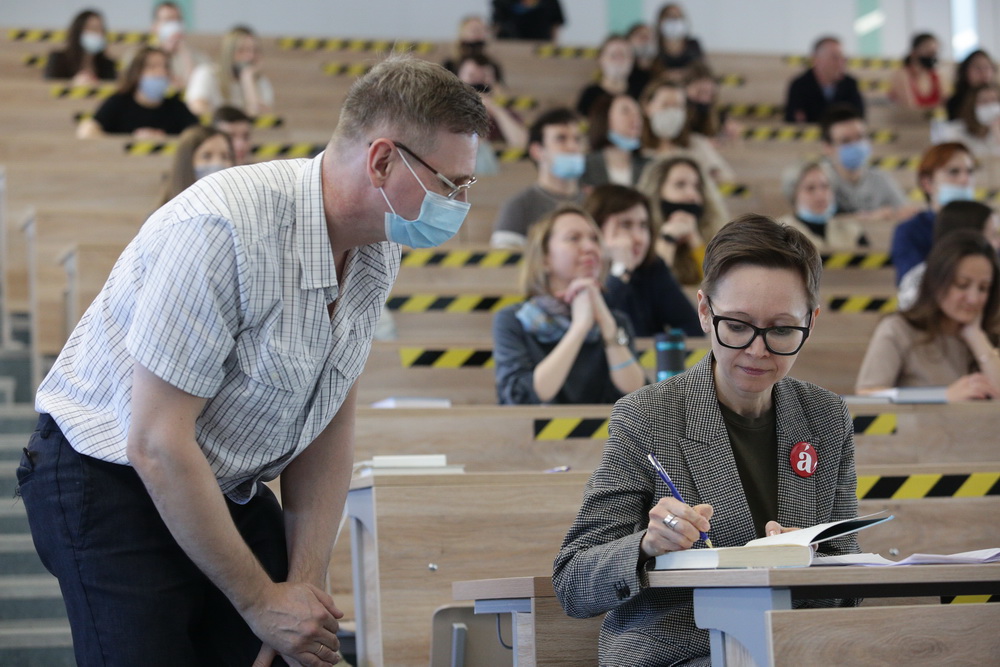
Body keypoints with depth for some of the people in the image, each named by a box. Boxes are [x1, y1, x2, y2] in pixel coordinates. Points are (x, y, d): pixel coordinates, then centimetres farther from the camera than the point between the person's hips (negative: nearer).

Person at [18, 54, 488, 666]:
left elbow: (332, 420, 3)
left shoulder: (378, 253, -4)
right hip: (109, 479, -7)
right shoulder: (224, 227, -29)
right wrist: (261, 602, -21)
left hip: (230, 486, 7)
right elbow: (157, 445, -28)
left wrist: (308, 583, -7)